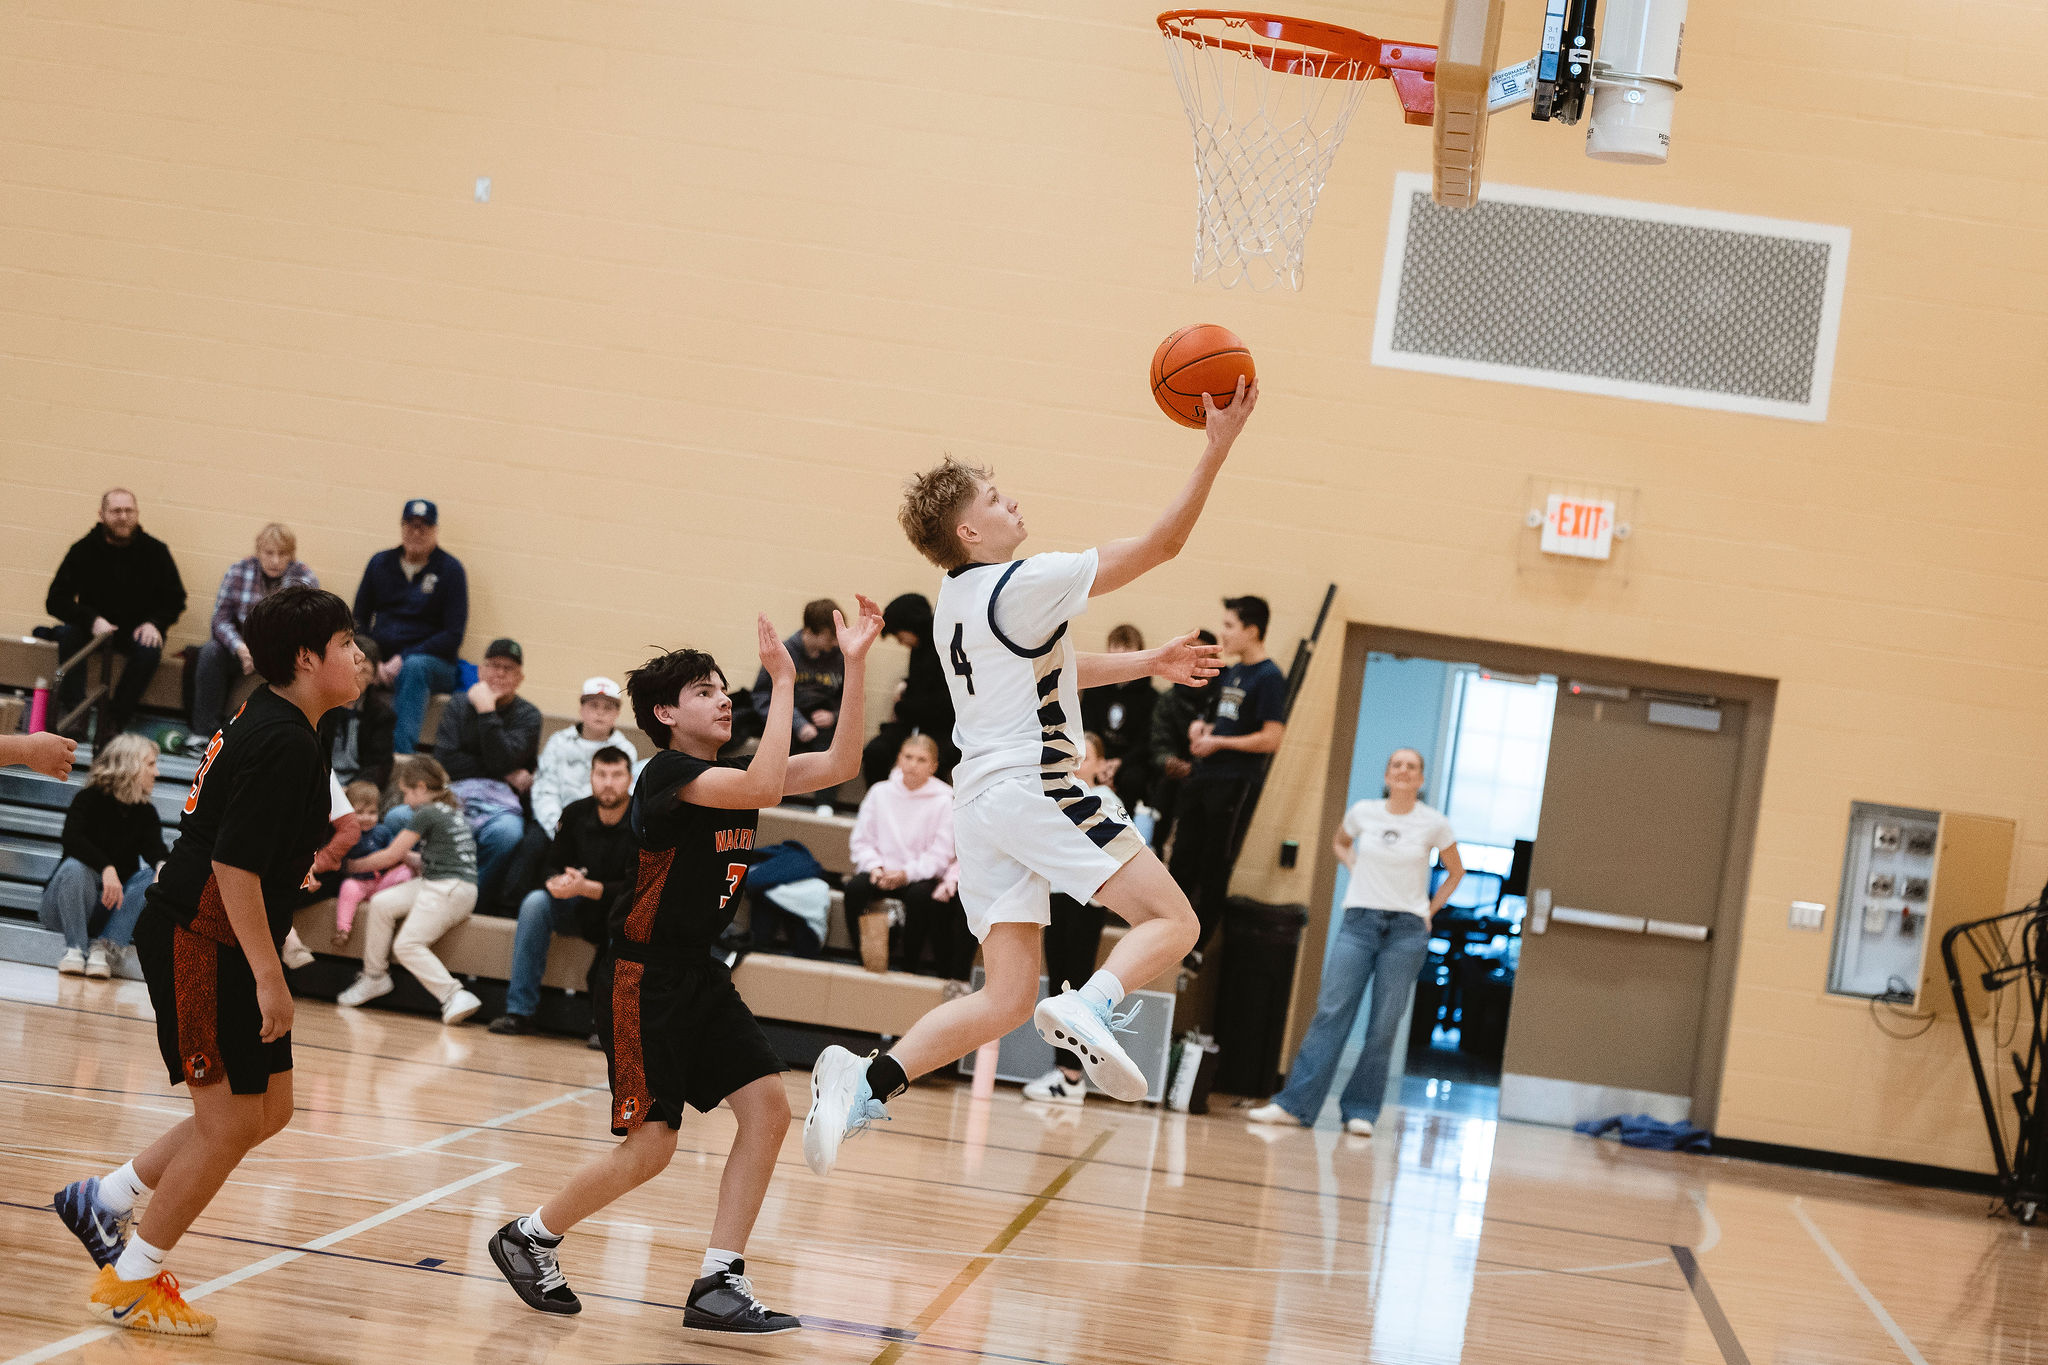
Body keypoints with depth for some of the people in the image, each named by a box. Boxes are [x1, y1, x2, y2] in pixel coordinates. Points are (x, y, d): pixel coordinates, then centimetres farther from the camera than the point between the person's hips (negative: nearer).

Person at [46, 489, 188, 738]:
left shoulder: (155, 551, -7)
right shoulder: (84, 549, -9)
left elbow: (174, 600, 2)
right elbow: (56, 600, -12)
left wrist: (154, 623, -19)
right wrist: (92, 620, -29)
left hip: (136, 630, 0)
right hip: (93, 627, 0)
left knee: (150, 649, -32)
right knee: (68, 634, -31)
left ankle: (116, 718, -26)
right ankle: (72, 714, -30)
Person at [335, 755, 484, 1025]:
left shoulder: (426, 814, -8)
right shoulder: (451, 809, 18)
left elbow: (391, 856, 0)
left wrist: (355, 866, 12)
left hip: (451, 890, -9)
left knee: (407, 945, -15)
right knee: (381, 903, 2)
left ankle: (454, 996, -21)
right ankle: (374, 977, 6)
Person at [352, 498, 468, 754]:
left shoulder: (449, 569, 2)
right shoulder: (380, 563, 14)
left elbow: (453, 637, -3)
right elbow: (359, 620, 14)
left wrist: (404, 659, -14)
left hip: (432, 662, -3)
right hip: (381, 660, 3)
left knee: (414, 668, -39)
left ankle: (402, 755, -50)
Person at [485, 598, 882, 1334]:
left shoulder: (733, 771, 8)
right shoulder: (668, 772, -16)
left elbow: (839, 765, 2)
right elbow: (764, 787, -33)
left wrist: (854, 665, -7)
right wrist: (783, 682, -29)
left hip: (700, 975, 8)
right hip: (643, 978, -8)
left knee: (768, 1107, -4)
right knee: (651, 1143, -7)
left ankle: (717, 1285, 0)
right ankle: (529, 1237, 16)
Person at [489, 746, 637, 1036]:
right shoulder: (576, 814, -3)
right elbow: (555, 867, 3)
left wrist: (585, 887, -34)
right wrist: (558, 883, -23)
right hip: (580, 909, 4)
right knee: (535, 901, -24)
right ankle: (520, 1011, -24)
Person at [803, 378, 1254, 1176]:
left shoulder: (955, 600, 16)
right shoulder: (1025, 585, -10)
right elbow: (1160, 545, -9)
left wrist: (1146, 664, 30)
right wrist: (1217, 449, -6)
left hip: (981, 803, 8)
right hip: (1033, 789, -8)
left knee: (1005, 999, 5)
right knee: (1172, 922, -3)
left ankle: (865, 1082, -10)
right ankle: (1090, 1007, -30)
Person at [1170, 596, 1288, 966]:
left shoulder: (1269, 678, -11)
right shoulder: (1230, 674, 16)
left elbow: (1271, 739, -18)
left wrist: (1219, 742, -13)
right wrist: (1200, 728, 6)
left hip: (1235, 784, -8)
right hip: (1202, 779, 8)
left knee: (1214, 869, -3)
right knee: (1183, 862, 8)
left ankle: (1197, 948, 2)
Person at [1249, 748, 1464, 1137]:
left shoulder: (1434, 824, 0)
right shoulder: (1363, 813, 4)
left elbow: (1455, 872, 14)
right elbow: (1339, 843, 26)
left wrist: (1430, 912, 7)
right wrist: (1355, 869, 9)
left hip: (1407, 929, -1)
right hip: (1360, 920, 1)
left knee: (1384, 1025, -3)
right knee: (1331, 1012, -7)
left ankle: (1360, 1111, 3)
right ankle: (1294, 1104, -10)